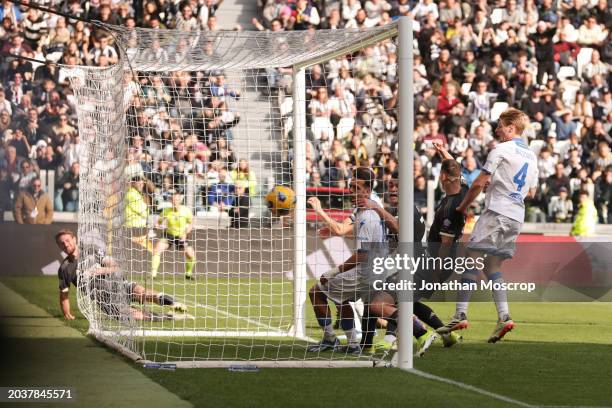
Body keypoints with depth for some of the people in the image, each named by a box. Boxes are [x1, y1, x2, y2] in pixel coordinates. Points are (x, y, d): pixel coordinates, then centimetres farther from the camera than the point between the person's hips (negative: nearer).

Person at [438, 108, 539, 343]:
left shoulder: (501, 150, -5)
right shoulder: (531, 156, 19)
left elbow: (479, 183, -7)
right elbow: (531, 193, 26)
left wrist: (463, 207, 6)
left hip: (496, 212, -8)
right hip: (517, 217, 8)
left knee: (472, 260, -8)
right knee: (492, 266, 11)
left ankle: (461, 315, -15)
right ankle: (504, 317, -2)